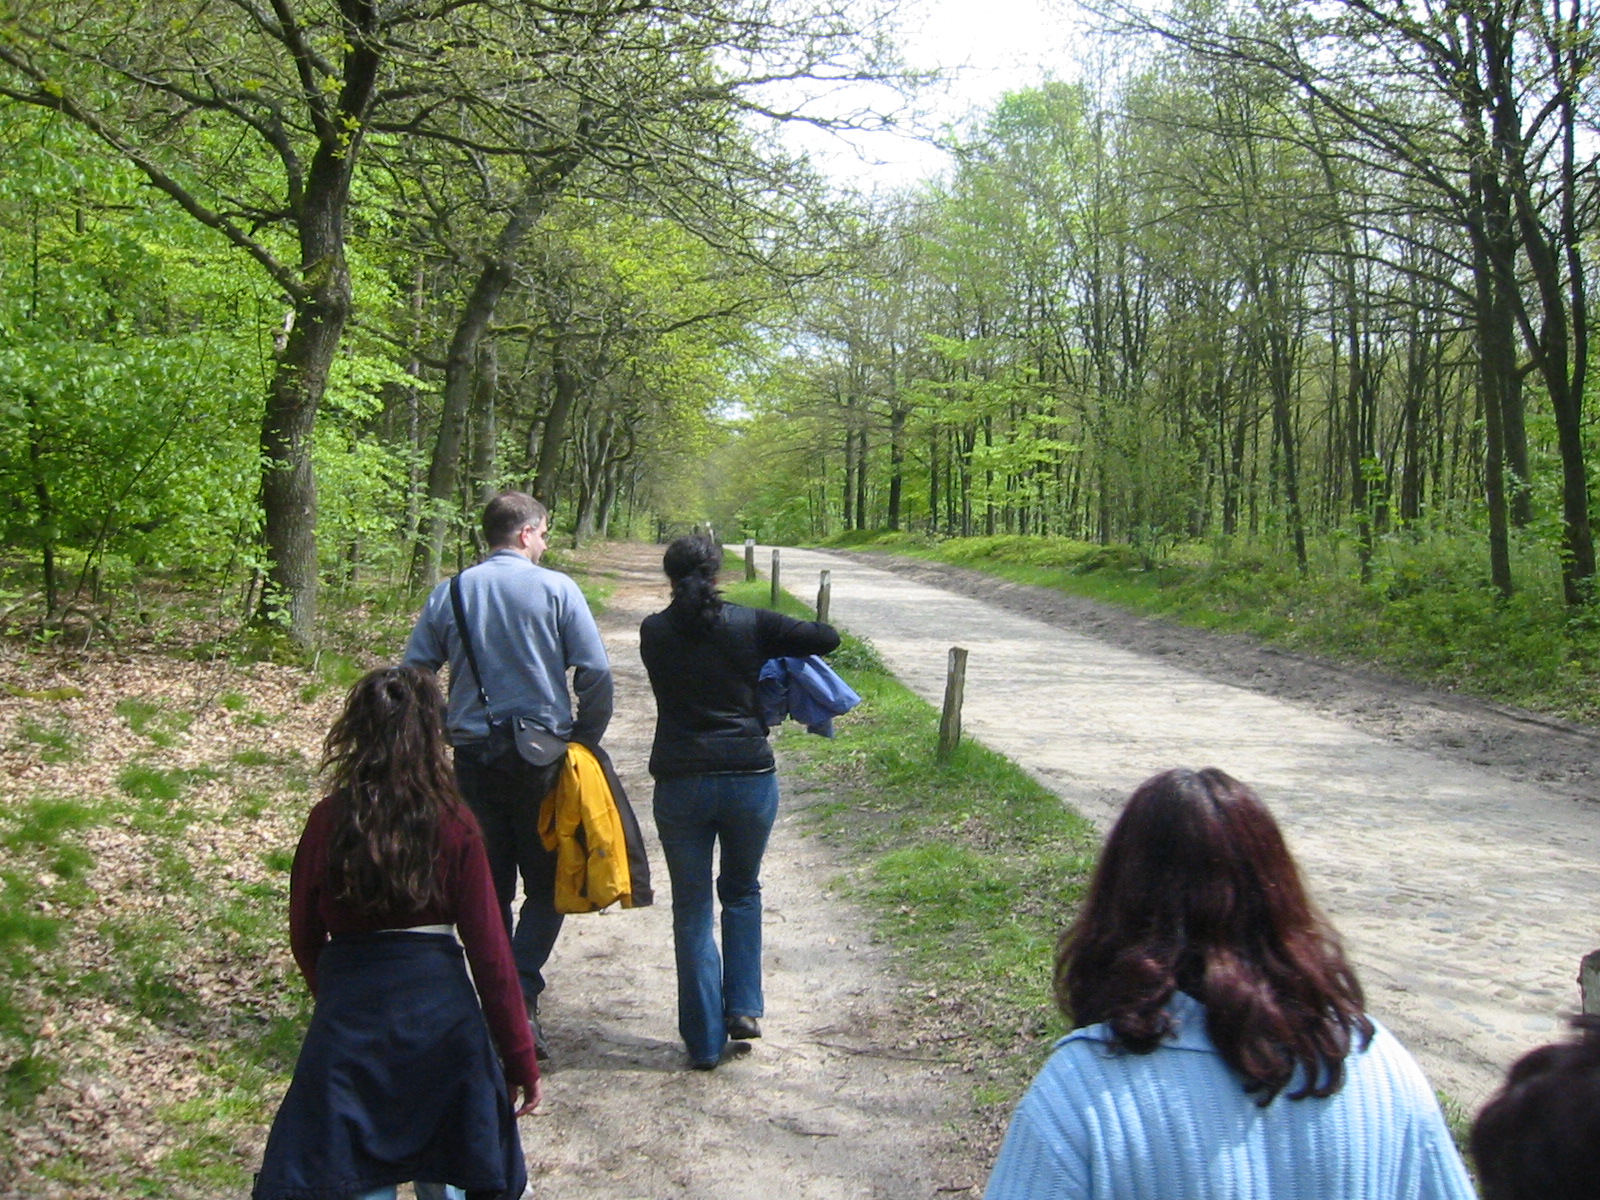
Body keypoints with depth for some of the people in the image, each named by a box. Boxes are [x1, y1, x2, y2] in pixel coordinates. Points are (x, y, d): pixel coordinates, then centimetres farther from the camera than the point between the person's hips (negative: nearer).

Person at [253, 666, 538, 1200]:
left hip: (348, 1021, 1)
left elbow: (305, 938, 6)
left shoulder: (327, 822, -4)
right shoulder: (452, 824, -9)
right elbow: (488, 949, -8)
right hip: (440, 1012, 0)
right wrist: (520, 1057, 0)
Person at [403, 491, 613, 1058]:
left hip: (473, 758, 3)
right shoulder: (556, 589, -6)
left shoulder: (450, 593, 4)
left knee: (488, 888, 13)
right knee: (547, 885, 9)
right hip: (542, 757, -3)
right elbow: (595, 673, -10)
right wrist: (585, 740, 2)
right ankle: (522, 997, -7)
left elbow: (413, 673, 2)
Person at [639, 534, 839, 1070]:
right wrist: (779, 648, 18)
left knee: (692, 911, 10)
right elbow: (827, 638, -1)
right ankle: (743, 1008, 17)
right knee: (742, 892, 23)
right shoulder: (750, 624, -3)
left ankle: (704, 1041, 14)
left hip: (681, 784, 0)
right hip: (750, 779, 0)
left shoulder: (654, 632, 1)